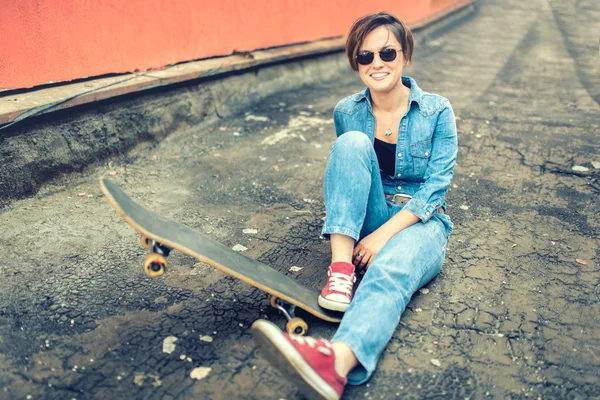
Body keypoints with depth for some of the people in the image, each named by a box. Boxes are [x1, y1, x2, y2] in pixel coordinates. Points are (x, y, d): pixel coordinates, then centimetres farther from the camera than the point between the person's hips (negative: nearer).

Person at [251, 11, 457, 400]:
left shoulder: (437, 111, -4)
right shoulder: (347, 113, 3)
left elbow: (435, 188, -10)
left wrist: (383, 234, -22)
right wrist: (340, 216, 0)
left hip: (419, 221, -2)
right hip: (367, 219, 3)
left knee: (390, 269, -39)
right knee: (352, 143, -25)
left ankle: (337, 361, -67)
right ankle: (341, 268, -33)